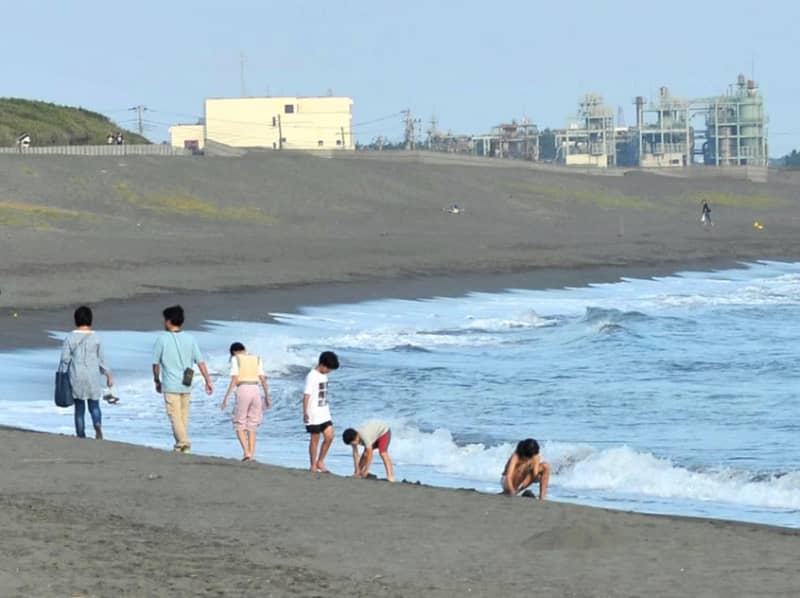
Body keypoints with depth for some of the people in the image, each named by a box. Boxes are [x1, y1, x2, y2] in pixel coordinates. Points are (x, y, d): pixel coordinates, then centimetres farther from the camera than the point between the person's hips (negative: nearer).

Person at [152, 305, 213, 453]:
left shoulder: (162, 339, -7)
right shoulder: (190, 339, 4)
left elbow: (156, 363, -1)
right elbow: (200, 362, 1)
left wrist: (157, 381, 13)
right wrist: (208, 381, 4)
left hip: (170, 385, -5)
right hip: (186, 385, 5)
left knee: (175, 416, -3)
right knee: (184, 416, 13)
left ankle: (183, 443, -14)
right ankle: (181, 444, 18)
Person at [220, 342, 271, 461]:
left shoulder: (236, 359, 3)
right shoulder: (256, 359, 14)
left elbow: (234, 380, -7)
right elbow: (263, 380, 8)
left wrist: (226, 397, -6)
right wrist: (267, 397, 15)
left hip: (242, 392, -4)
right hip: (255, 391, 4)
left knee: (239, 426, 6)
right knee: (251, 427, 11)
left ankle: (247, 452, -12)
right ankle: (251, 455, 1)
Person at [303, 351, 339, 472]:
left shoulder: (324, 375, 11)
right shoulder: (312, 376, -14)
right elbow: (306, 395, -19)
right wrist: (305, 413, -25)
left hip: (324, 413, 8)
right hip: (314, 414, -8)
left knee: (329, 437, 2)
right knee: (315, 439, 0)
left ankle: (320, 462, 14)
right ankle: (313, 466, 9)